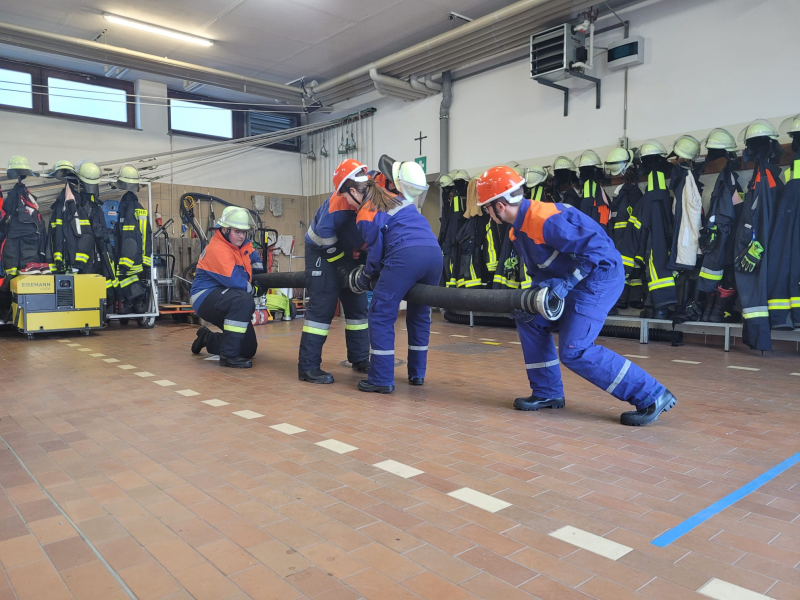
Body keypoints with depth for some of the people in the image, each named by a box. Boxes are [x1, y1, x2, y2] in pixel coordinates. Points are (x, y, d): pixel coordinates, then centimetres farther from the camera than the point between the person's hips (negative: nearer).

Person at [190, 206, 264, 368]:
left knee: (249, 349, 8)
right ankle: (228, 355, -30)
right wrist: (254, 290, -13)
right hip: (206, 297, -8)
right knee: (244, 301, -39)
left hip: (226, 300, 8)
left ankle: (207, 338, 36)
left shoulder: (243, 244, 4)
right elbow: (234, 281, -29)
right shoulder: (217, 249, -20)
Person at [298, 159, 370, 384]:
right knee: (322, 305, -14)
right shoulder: (338, 205, -32)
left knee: (358, 303, 7)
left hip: (348, 251, 7)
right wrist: (341, 265, -19)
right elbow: (324, 238, -26)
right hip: (321, 251, -7)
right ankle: (308, 366, -10)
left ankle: (360, 359, 19)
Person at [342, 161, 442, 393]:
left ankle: (382, 379, 1)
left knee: (381, 316, 1)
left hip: (406, 256, -8)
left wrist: (367, 275, 24)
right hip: (434, 253, 8)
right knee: (419, 314, 18)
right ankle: (417, 373, 24)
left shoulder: (365, 215, 7)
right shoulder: (395, 198, 29)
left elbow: (376, 250, 7)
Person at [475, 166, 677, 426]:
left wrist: (565, 283, -25)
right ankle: (548, 393, 19)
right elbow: (538, 268, 14)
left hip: (600, 276, -10)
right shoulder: (518, 230, 7)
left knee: (574, 351, -14)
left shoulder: (544, 219, -25)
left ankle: (651, 396, -6)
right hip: (575, 280, 10)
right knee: (530, 321, 12)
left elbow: (596, 247, -27)